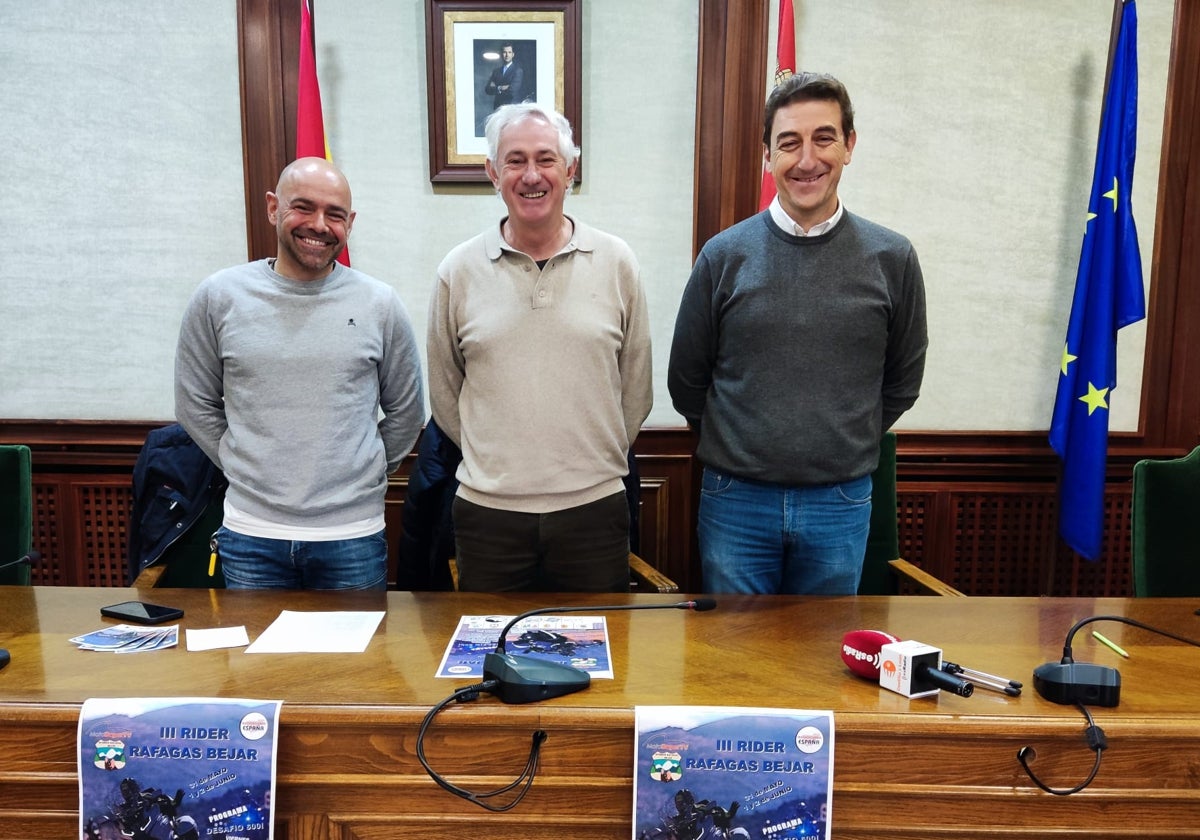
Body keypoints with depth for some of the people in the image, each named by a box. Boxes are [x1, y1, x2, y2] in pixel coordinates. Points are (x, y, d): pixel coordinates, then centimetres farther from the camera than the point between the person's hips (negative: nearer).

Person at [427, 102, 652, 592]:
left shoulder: (616, 263, 1)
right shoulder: (459, 271, 1)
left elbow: (636, 387, 8)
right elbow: (443, 392, 10)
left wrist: (594, 460, 9)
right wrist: (493, 461, 9)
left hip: (594, 506, 0)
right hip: (487, 510, 0)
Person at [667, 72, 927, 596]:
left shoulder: (892, 259, -2)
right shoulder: (724, 255, -4)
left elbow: (902, 382, 10)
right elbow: (686, 380, 5)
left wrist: (844, 445, 10)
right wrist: (732, 448, 10)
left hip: (841, 506, 1)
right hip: (736, 500, 0)